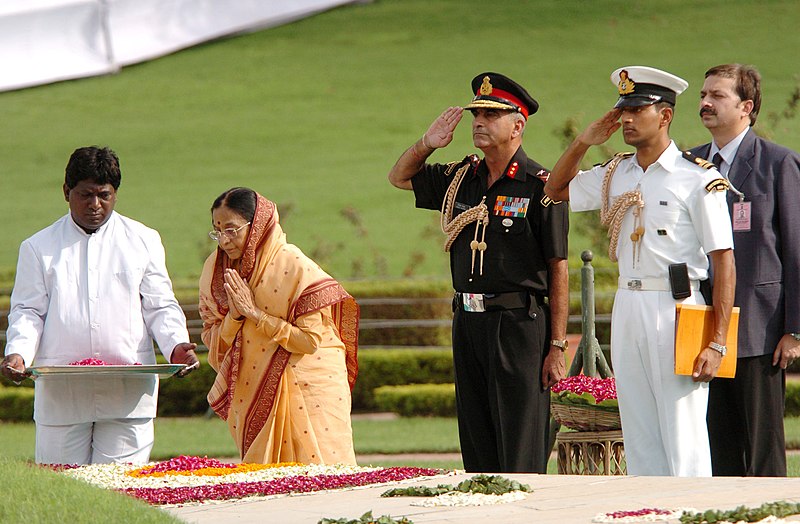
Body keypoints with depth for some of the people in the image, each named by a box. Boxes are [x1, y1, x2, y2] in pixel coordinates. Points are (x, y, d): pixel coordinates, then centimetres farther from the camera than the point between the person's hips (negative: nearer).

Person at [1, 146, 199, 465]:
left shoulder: (143, 241, 13)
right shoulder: (39, 248, 12)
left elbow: (160, 307, 12)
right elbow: (28, 311, 11)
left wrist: (176, 345, -7)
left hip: (129, 396, 0)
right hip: (61, 396, 0)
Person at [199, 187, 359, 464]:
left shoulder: (295, 267, -15)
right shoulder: (216, 268, 2)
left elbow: (310, 340, -16)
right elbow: (213, 339, 6)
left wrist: (254, 314, -19)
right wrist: (234, 316, -15)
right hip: (253, 395, 4)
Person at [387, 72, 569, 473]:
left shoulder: (539, 186, -7)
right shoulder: (461, 178, 12)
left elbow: (558, 272, -7)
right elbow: (399, 177, 28)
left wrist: (557, 348, -11)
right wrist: (427, 144, 7)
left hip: (518, 323, -7)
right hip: (466, 322, 7)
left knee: (521, 454, -7)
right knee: (476, 451, 8)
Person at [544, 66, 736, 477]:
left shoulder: (697, 178, -9)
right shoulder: (615, 175, 11)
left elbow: (724, 261, -11)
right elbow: (555, 190, 26)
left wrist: (717, 343, -17)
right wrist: (584, 142, 8)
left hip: (677, 308, -7)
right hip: (627, 308, 7)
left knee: (684, 439, -8)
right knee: (639, 439, 8)